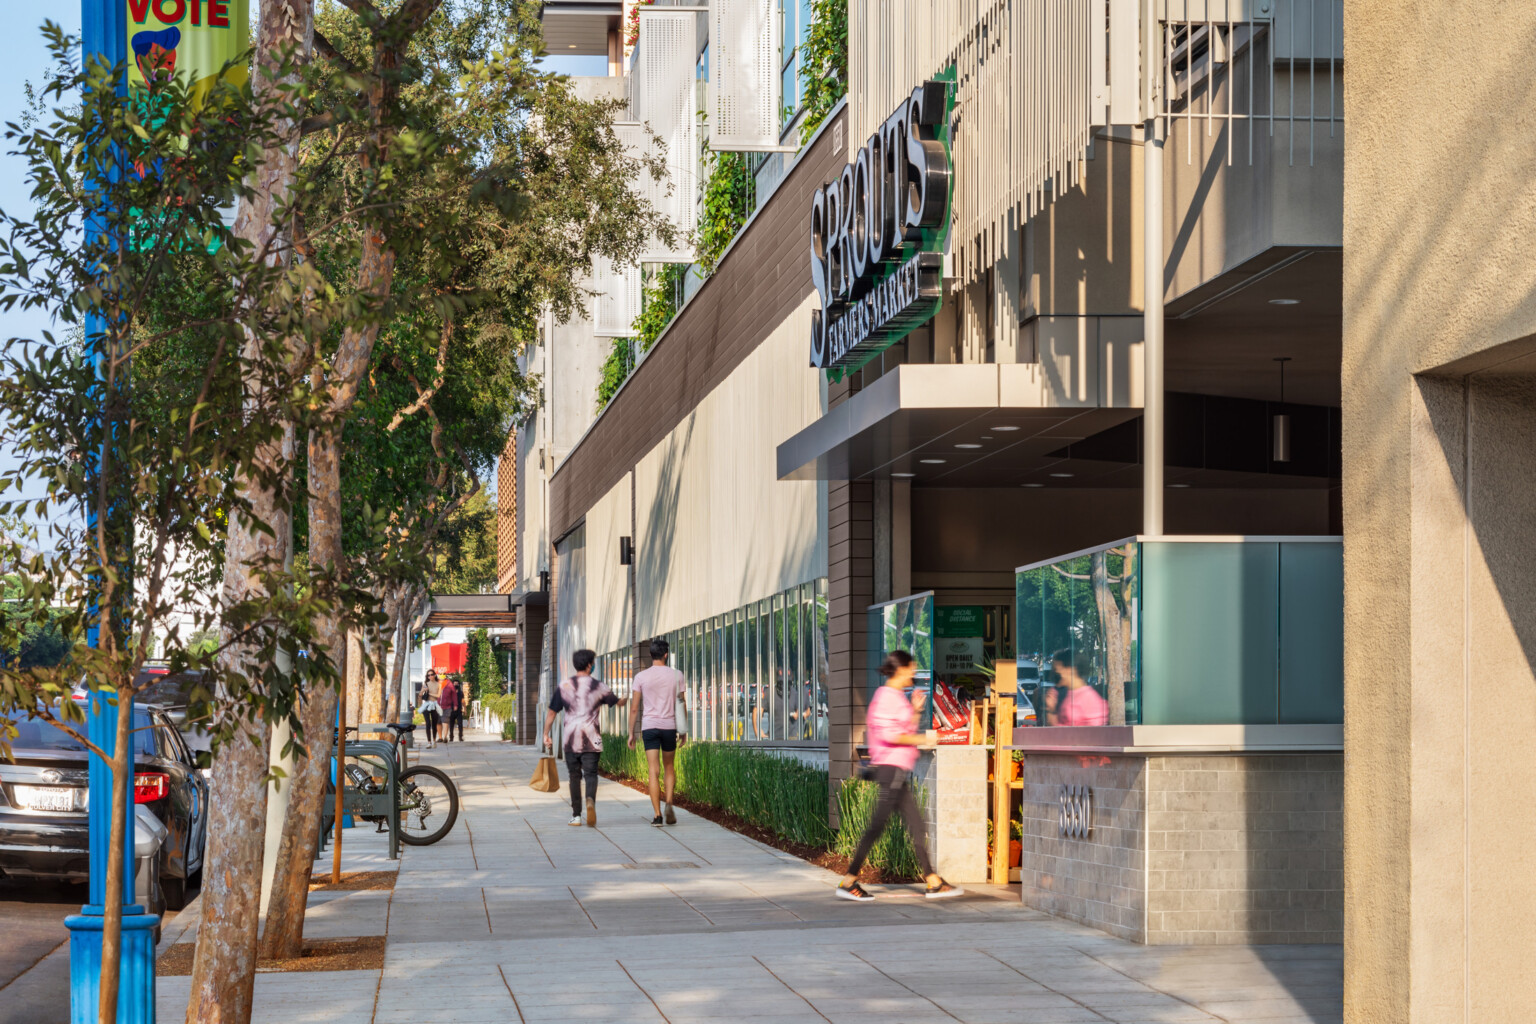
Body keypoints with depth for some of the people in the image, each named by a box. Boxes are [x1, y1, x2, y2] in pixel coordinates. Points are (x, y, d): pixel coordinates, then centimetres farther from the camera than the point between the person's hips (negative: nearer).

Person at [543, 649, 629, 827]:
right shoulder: (598, 687, 1)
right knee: (590, 774, -1)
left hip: (570, 739, 1)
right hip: (591, 739, -1)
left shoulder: (563, 686, 3)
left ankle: (576, 815, 12)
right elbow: (618, 702, 16)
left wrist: (546, 734, 14)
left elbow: (551, 712, 5)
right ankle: (590, 800, -31)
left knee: (574, 776, 10)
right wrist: (626, 698, 39)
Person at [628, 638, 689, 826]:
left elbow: (634, 708, 0)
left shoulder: (641, 677, 0)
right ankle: (669, 803, -3)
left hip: (649, 726, -1)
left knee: (654, 772, -2)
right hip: (670, 726, 1)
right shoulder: (676, 675, 2)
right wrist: (684, 731, 14)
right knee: (669, 768, 17)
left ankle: (657, 815, -10)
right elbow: (682, 705, 5)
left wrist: (631, 733, 7)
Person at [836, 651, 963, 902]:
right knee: (877, 825, -8)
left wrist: (915, 710, 12)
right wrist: (922, 739, -14)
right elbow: (888, 735, -21)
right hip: (891, 767, -10)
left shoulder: (897, 697, 19)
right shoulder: (886, 696, -12)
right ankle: (848, 881, -5)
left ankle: (933, 882, 10)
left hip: (899, 771, 10)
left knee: (917, 826, 8)